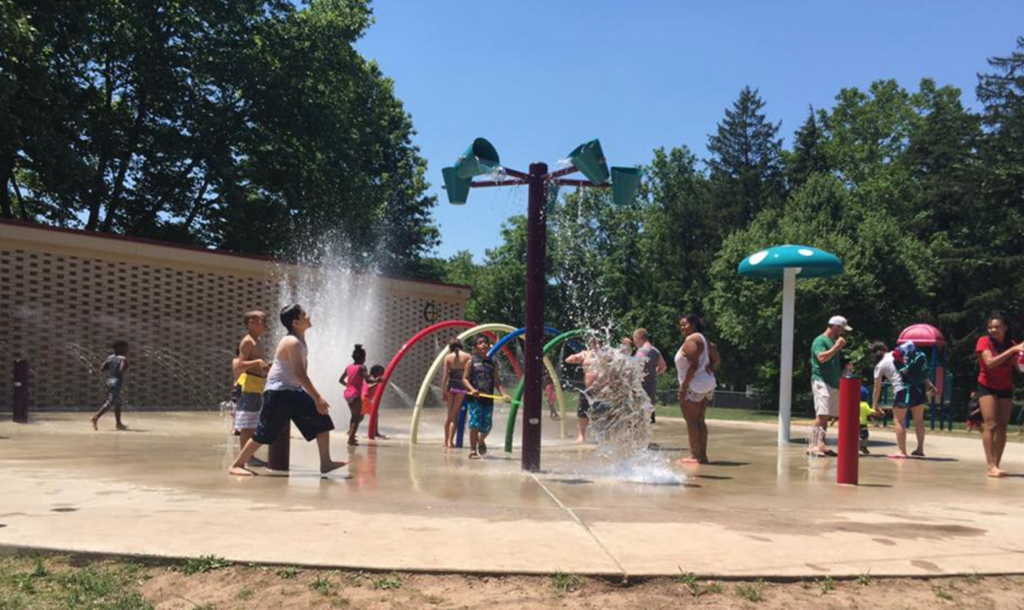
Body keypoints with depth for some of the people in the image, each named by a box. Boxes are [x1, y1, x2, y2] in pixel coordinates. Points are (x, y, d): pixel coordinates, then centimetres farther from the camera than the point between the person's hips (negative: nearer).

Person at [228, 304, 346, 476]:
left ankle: (326, 463, 6)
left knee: (321, 419, 3)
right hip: (278, 393, -10)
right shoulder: (293, 342, -21)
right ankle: (236, 465, 10)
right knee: (264, 433, -5)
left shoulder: (299, 341, 8)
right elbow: (300, 374, -26)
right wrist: (317, 398, -25)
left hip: (293, 392, 10)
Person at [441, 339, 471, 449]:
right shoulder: (467, 357, -2)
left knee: (449, 414, 16)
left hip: (450, 386, 1)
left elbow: (445, 375, -2)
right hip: (461, 387, -1)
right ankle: (450, 441, -2)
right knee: (455, 415, 4)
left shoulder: (448, 357, 0)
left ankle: (446, 440, 22)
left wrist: (443, 391, 1)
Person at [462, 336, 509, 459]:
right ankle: (473, 451, 4)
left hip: (488, 398, 3)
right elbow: (465, 379, 0)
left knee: (487, 425, 6)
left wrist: (503, 394, -3)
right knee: (475, 425, -6)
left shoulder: (493, 363, 10)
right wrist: (472, 389, -18)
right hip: (475, 398, -3)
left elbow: (496, 381, 11)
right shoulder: (471, 361, 2)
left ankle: (481, 441, 38)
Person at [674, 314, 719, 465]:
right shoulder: (703, 339, 16)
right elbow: (716, 359, 17)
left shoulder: (691, 340, -14)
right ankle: (702, 455, 14)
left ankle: (695, 455, -3)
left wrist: (684, 386, -20)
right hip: (707, 385, 10)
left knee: (691, 421, -4)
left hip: (694, 386, -10)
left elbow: (693, 365, -21)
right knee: (699, 421, 13)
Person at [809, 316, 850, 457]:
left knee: (826, 416, 6)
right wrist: (837, 347, -14)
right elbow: (822, 357, -21)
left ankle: (821, 444, 9)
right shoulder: (820, 340, -5)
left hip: (833, 384, 9)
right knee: (822, 415, -16)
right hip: (822, 382, -9)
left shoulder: (834, 341, 23)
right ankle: (814, 445, -17)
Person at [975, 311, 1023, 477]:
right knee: (991, 425, -13)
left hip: (1005, 389, 5)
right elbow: (990, 362, -23)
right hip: (987, 387, -5)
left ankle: (996, 466, 4)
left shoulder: (1011, 344, 5)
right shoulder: (984, 341, -8)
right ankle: (991, 467, -17)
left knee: (1002, 427, 1)